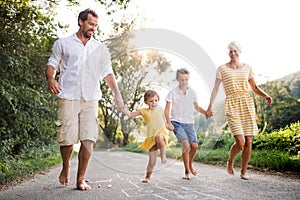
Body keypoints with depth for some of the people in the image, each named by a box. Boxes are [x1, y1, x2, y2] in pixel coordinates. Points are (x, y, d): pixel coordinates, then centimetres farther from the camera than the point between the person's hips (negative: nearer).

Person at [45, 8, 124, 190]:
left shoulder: (101, 49, 16)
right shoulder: (63, 44, 10)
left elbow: (108, 73, 16)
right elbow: (52, 65, 9)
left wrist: (117, 93, 4)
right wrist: (51, 79, -13)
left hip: (91, 100, 2)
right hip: (68, 98, -2)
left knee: (88, 139, -8)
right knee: (68, 139, -2)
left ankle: (81, 179, 3)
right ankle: (66, 168, 29)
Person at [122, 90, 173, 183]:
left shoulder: (160, 109, 9)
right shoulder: (144, 111, 5)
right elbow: (130, 114, 3)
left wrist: (167, 126, 5)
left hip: (162, 133, 0)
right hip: (151, 137, 0)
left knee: (158, 137, -41)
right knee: (152, 162, 0)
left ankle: (163, 154, -18)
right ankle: (147, 177, 22)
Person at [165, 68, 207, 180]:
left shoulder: (192, 92, 7)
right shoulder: (173, 93, -2)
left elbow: (196, 107, 19)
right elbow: (167, 110, 0)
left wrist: (206, 112, 2)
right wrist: (168, 122, -14)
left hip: (189, 123, 3)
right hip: (177, 122, -3)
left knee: (194, 145, -12)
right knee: (185, 143, -21)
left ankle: (190, 164, 19)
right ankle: (187, 171, -7)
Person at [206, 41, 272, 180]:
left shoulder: (247, 68, 11)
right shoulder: (222, 69, 2)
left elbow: (255, 88, 16)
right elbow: (215, 88, -2)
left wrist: (266, 96, -2)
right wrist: (210, 106, -10)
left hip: (247, 105, 4)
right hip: (232, 106, -3)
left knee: (248, 141, 0)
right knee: (240, 142, -14)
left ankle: (243, 171, 17)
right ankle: (230, 161, 18)